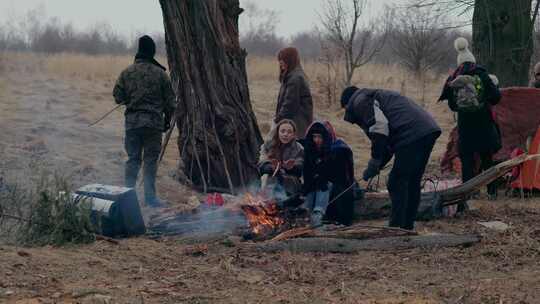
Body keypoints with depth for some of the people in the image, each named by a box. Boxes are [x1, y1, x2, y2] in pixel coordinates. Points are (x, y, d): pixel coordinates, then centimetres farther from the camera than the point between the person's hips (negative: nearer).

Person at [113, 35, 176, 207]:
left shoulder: (127, 73, 1)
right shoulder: (160, 73, -5)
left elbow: (118, 97, 4)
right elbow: (170, 101, -1)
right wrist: (168, 119, 12)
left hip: (132, 121, 2)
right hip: (154, 122, -2)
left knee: (133, 158, 10)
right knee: (151, 159, 4)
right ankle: (150, 197, 3)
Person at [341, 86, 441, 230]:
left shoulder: (360, 101, 6)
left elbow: (380, 126, -12)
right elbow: (389, 143, 33)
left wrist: (374, 164, -7)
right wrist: (376, 166, 27)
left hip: (412, 134, -10)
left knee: (397, 185, -4)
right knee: (412, 184, 16)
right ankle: (407, 227, 22)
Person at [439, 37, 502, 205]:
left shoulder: (452, 81, 4)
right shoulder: (481, 75, -3)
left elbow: (452, 106, 10)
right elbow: (495, 97, -4)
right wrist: (494, 86, 16)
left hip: (464, 128, 1)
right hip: (483, 124, -1)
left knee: (466, 161, 3)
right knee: (487, 157, 17)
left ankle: (464, 200, -5)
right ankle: (492, 191, 27)